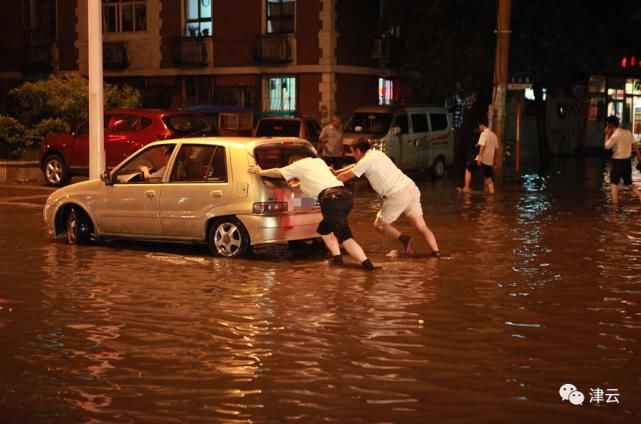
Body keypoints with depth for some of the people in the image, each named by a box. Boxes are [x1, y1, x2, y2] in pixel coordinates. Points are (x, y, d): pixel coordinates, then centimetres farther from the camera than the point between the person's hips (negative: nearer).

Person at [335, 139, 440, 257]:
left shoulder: (366, 161, -3)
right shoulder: (376, 153, 22)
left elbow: (346, 176, 6)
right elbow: (355, 166, 35)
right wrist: (335, 172, 40)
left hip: (398, 195, -8)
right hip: (411, 188, 8)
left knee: (379, 225, 11)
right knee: (421, 226, 6)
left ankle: (405, 239, -5)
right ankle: (436, 252, -7)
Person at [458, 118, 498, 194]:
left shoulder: (484, 134, -8)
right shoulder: (494, 135, 16)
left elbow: (482, 146, -19)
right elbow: (495, 149, 19)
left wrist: (479, 158, -23)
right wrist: (493, 161, 25)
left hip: (482, 159, -7)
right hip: (489, 160, 7)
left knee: (468, 170, 7)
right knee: (489, 178, 10)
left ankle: (466, 188, 0)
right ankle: (491, 191, 1)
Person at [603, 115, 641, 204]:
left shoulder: (615, 135, -15)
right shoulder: (628, 132, 6)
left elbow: (606, 147, -8)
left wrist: (607, 135, -1)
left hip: (618, 162, -7)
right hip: (627, 161, 7)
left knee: (614, 184, 2)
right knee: (629, 184, 17)